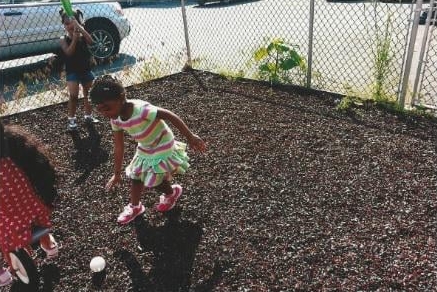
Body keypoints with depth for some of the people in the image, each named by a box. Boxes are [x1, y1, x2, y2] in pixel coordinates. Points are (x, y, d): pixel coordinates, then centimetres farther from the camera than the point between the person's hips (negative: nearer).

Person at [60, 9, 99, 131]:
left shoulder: (83, 36, -2)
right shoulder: (64, 39, -5)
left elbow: (91, 42, -25)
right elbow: (69, 52, -20)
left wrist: (80, 28, -31)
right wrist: (74, 39, -28)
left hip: (86, 70, 2)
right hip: (72, 71, -2)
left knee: (88, 94, 13)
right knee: (73, 95, -11)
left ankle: (88, 116, 30)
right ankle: (71, 119, 4)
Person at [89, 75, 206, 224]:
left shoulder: (141, 109, -38)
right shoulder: (115, 119, -13)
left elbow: (170, 116, -32)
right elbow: (118, 147, -3)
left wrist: (190, 137, -28)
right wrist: (117, 174, 5)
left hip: (163, 148, -7)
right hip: (145, 148, 7)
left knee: (153, 182, 2)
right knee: (135, 176, 13)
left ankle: (172, 192, 35)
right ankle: (134, 207, 38)